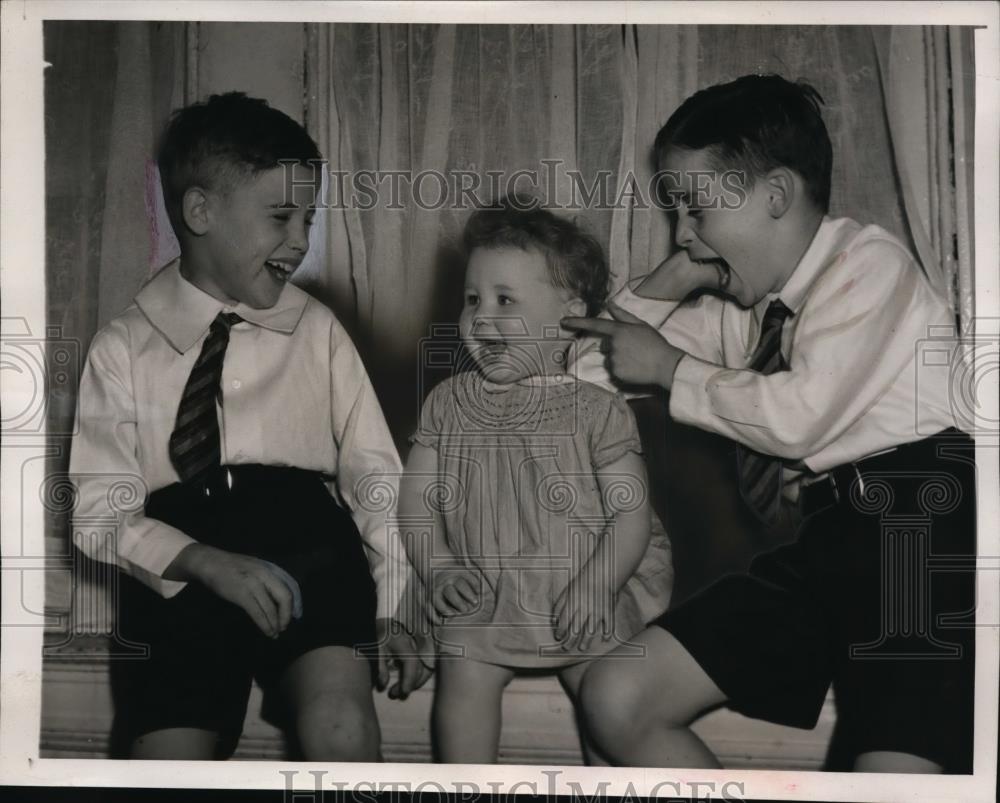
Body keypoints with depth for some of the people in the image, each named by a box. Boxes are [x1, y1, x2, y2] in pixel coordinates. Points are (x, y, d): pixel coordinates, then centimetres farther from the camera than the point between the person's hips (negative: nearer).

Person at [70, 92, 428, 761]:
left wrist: (391, 606, -3)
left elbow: (373, 473, 9)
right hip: (179, 572, 0)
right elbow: (100, 512, 0)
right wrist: (209, 563, -17)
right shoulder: (122, 349, 6)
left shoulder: (318, 331, 11)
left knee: (341, 728, -27)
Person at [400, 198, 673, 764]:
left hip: (581, 597, -2)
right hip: (483, 596, 2)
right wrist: (439, 569, -8)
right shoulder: (449, 403, 6)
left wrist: (595, 586, -19)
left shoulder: (598, 411, -3)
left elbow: (632, 516, -5)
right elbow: (417, 498, 7)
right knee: (463, 675, -16)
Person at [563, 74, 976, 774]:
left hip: (920, 531, -7)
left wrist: (669, 368, -5)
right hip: (822, 540, 7)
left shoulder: (866, 259, -5)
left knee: (893, 767, -31)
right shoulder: (736, 302, 16)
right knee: (617, 700, -2)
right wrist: (668, 288, 5)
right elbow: (590, 366, 18)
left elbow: (798, 415, -18)